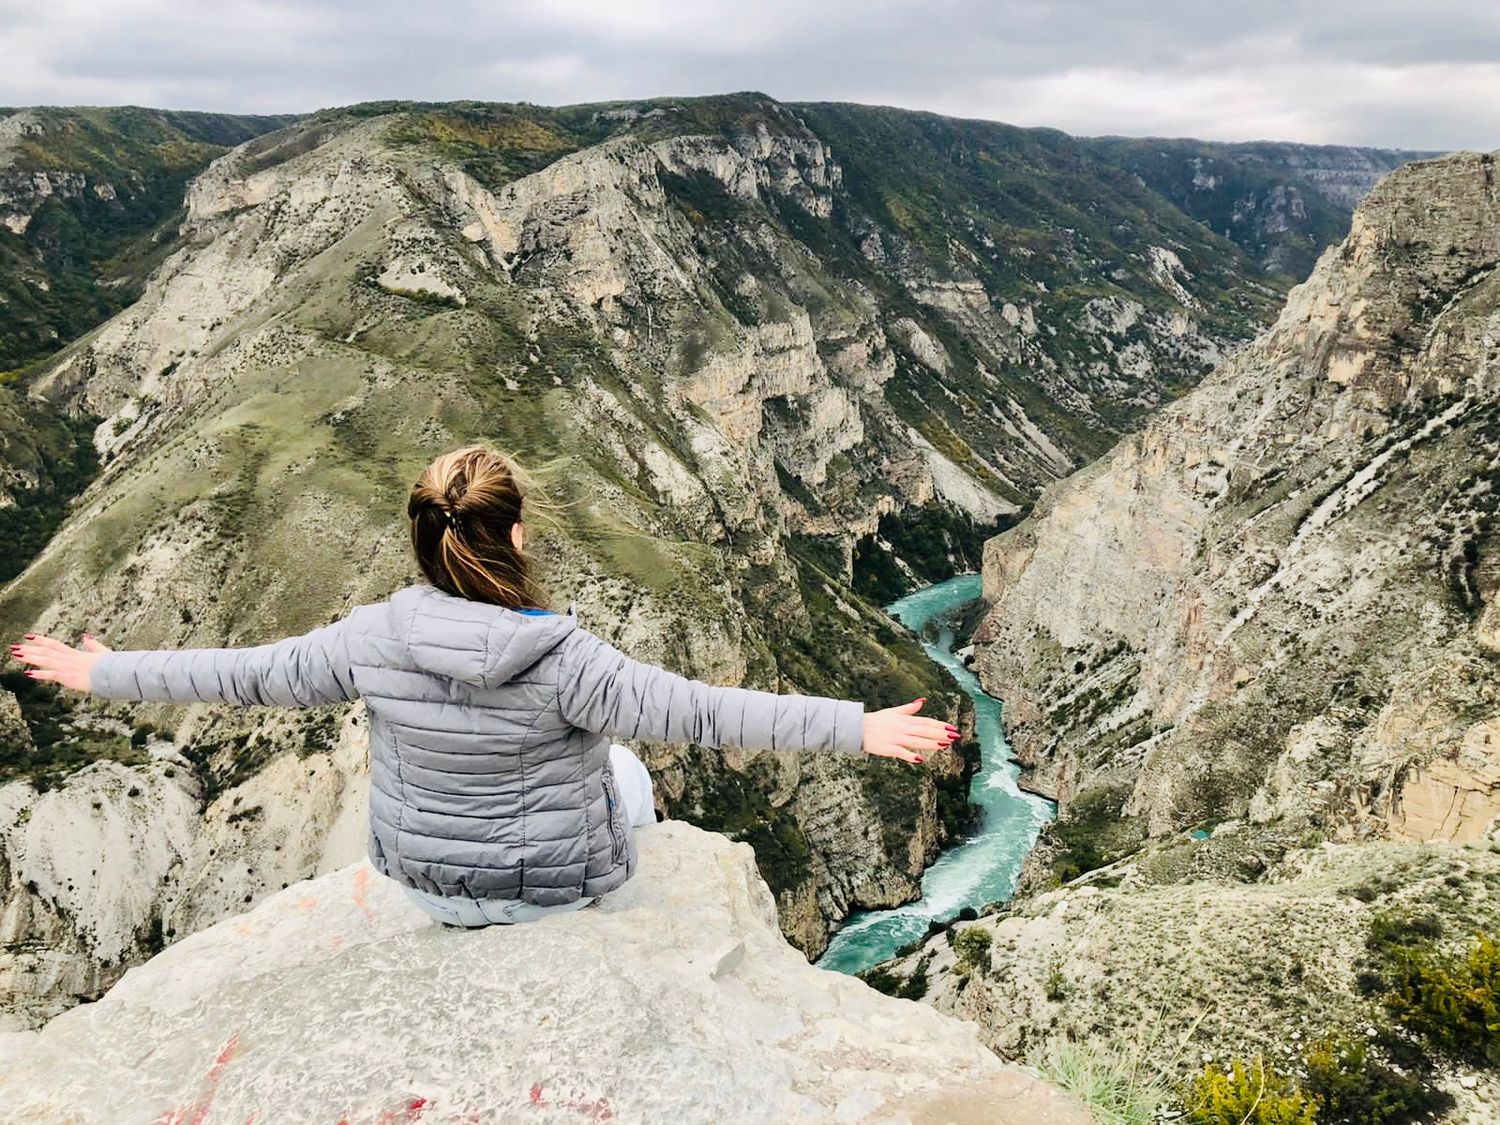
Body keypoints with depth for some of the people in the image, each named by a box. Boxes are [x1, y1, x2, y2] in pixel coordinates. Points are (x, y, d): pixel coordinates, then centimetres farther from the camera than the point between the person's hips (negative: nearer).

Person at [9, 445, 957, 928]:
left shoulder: (373, 638, -20)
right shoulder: (560, 659, -32)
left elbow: (247, 673, -9)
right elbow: (699, 712, -32)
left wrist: (102, 674, 7)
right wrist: (857, 730, -28)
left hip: (422, 875, 4)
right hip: (551, 884, -3)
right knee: (629, 775, 27)